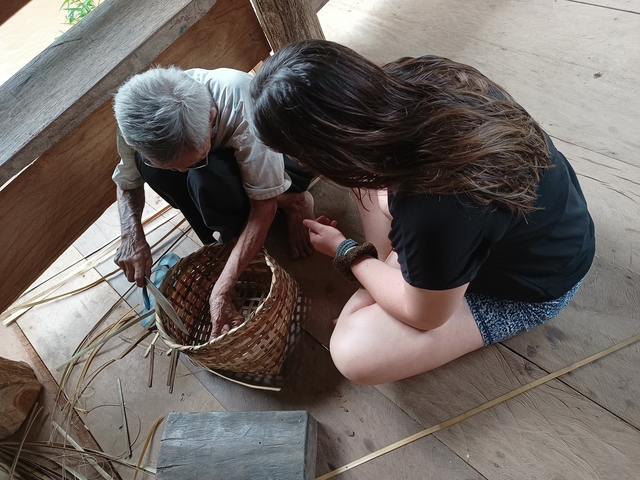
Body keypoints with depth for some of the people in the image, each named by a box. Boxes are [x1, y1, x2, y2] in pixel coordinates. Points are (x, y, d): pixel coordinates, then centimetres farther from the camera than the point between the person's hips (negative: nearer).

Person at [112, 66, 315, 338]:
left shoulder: (239, 101, -38)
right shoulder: (139, 115, -26)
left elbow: (265, 202, -34)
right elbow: (127, 181, -6)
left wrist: (220, 292, -39)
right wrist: (132, 236, -27)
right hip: (221, 157, 5)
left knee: (205, 181, -35)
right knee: (150, 166, -24)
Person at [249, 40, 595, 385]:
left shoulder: (430, 215, -43)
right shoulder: (418, 74, -23)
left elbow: (423, 315, -20)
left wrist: (343, 251, -9)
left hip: (530, 282, -6)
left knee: (353, 351, -19)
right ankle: (391, 268, 6)